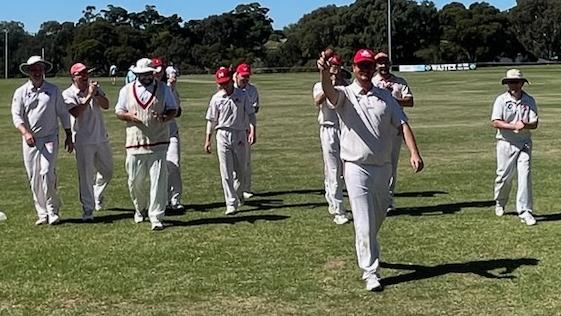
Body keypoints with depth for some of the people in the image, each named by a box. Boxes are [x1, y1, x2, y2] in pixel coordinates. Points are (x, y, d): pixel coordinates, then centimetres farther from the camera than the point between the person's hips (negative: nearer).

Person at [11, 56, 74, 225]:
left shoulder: (54, 90, 7)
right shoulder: (20, 92, 6)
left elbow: (63, 114, 11)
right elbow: (16, 116, -4)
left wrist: (68, 136, 8)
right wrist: (26, 133, -22)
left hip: (50, 139, -2)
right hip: (30, 140, 2)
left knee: (47, 173, -15)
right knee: (34, 178, 2)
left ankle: (52, 211, -3)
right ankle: (42, 214, 11)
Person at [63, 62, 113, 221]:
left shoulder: (95, 88, 8)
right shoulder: (68, 94, -6)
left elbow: (106, 105, -4)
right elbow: (76, 112, -21)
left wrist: (96, 93, -18)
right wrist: (89, 96, -21)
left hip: (101, 138, 5)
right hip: (83, 141, -5)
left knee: (107, 172, 16)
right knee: (86, 175, -5)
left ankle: (97, 196, 42)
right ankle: (87, 209, 1)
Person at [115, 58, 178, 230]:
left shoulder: (163, 88, 7)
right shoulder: (127, 90, 9)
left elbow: (173, 110, 10)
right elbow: (118, 112, 12)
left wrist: (165, 117, -13)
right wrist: (129, 116, -10)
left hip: (158, 143, -1)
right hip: (135, 143, 2)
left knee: (158, 180, -8)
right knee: (135, 181, 8)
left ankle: (155, 217, -3)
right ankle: (141, 208, 34)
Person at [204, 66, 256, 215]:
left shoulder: (242, 95, 2)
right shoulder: (216, 98, 3)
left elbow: (250, 114, 2)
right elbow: (211, 120, 8)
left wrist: (252, 131, -12)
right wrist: (207, 140, 4)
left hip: (240, 135, 1)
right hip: (223, 135, -1)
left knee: (242, 171, 9)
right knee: (226, 173, -5)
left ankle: (238, 194, 36)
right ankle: (231, 204, -4)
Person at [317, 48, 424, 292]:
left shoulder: (385, 97, 7)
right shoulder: (345, 94, -3)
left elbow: (402, 124, -2)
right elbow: (329, 91, -26)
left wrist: (414, 153, -17)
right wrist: (324, 72, -50)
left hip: (383, 166, 4)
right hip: (357, 167, -4)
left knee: (378, 217, 19)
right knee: (364, 221, -6)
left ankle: (366, 251, 44)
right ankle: (370, 271, -1)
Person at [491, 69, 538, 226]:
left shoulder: (529, 100, 4)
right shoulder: (501, 100, -2)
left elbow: (534, 124, -1)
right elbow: (495, 122, -11)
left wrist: (524, 125, -22)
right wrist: (513, 126, -21)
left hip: (524, 143, 1)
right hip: (506, 143, -1)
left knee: (525, 175, -8)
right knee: (504, 176, 6)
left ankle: (525, 211, -6)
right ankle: (500, 203, 33)